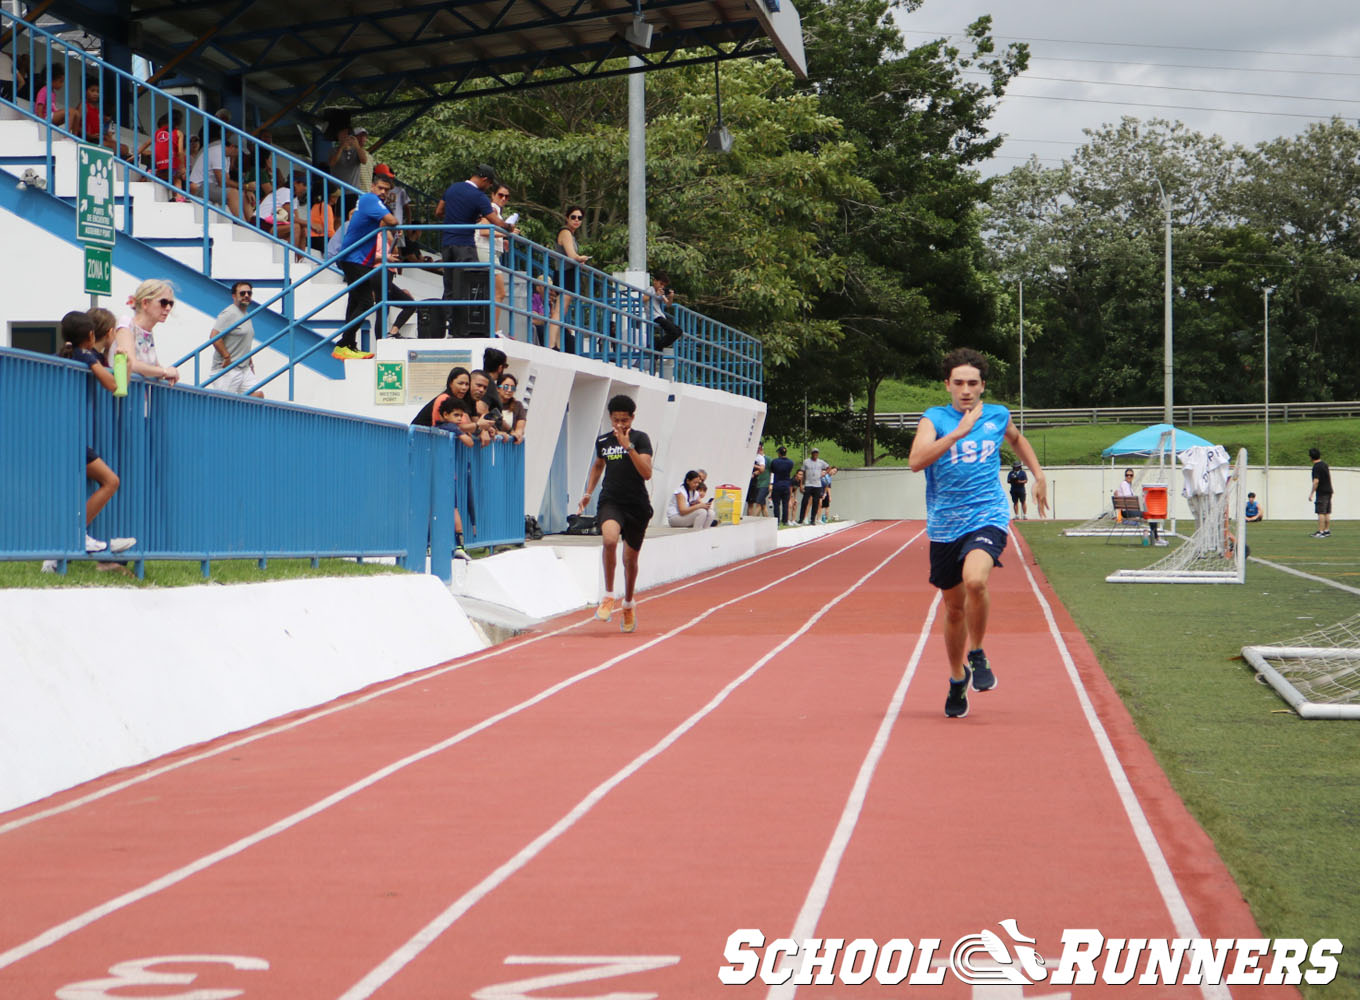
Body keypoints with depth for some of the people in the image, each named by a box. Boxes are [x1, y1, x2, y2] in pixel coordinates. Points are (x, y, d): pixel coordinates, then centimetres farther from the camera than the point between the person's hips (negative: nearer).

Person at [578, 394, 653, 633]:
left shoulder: (640, 439, -5)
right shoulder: (603, 441, 7)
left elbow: (647, 473, -17)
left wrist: (628, 446, -24)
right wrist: (588, 493, 21)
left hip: (637, 505, -1)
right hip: (610, 501, 1)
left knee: (630, 558, 10)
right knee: (609, 539, -30)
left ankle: (628, 604, 34)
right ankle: (608, 595, -18)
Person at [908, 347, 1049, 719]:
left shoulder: (998, 416, 6)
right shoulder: (934, 419, -3)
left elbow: (1016, 439, 31)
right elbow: (916, 461, -22)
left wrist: (1039, 476, 24)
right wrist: (959, 431, -27)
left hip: (987, 518, -1)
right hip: (945, 526, 1)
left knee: (975, 580, -30)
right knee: (954, 607, 11)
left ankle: (977, 655, -6)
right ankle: (957, 680, 34)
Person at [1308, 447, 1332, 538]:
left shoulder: (1316, 467, -16)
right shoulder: (1324, 464, 10)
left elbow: (1316, 481, -21)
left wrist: (1311, 494, -16)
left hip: (1321, 492, -9)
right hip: (1328, 491, 9)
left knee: (1320, 513, -8)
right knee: (1327, 513, 10)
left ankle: (1320, 532, -10)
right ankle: (1327, 531, 13)